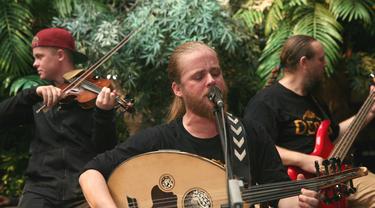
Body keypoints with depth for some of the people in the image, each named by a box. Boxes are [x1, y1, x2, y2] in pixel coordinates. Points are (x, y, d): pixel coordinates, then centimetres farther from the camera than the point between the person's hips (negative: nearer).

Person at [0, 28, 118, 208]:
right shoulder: (40, 98, 17)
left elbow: (105, 148, -4)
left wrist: (104, 112, -21)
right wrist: (33, 93, -10)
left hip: (84, 186, -3)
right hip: (41, 186, 3)